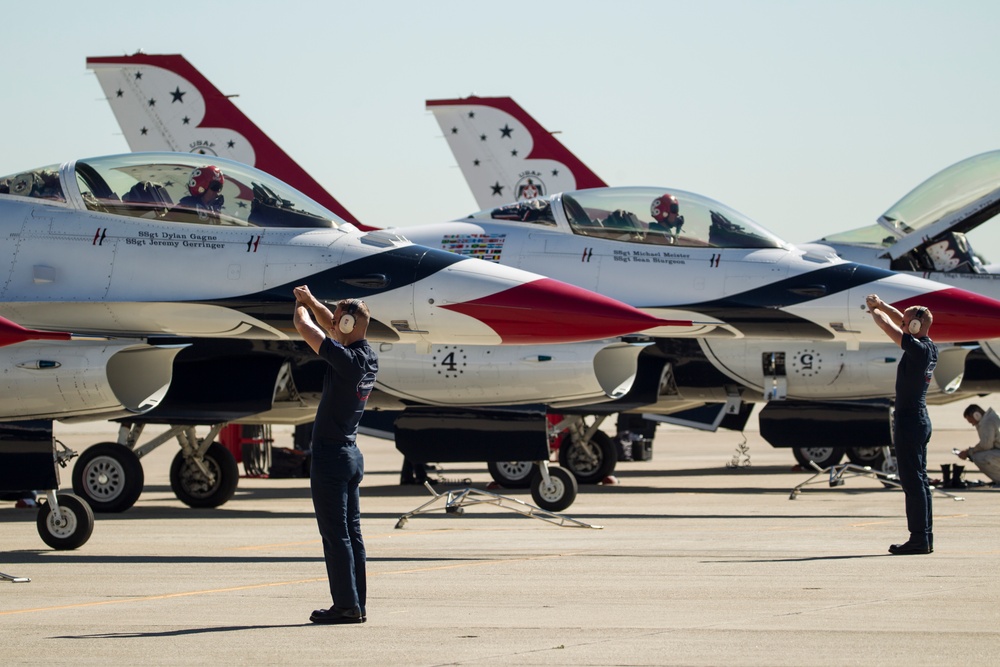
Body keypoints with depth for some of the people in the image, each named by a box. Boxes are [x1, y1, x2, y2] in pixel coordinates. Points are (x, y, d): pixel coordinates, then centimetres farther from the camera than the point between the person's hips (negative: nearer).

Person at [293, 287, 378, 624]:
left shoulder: (345, 359, -19)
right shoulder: (369, 358, 6)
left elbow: (303, 326, -10)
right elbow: (331, 327, 24)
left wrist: (301, 305, 9)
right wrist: (311, 301, 23)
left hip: (331, 456, -9)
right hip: (351, 454, 9)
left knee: (335, 534, -6)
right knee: (351, 533, 10)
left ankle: (346, 605, -6)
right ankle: (356, 605, 12)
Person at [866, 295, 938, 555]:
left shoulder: (918, 349, -17)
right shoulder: (930, 348, 8)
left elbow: (889, 327, -10)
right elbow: (900, 322, 21)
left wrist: (875, 310, 7)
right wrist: (881, 305, 18)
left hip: (910, 420, -10)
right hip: (920, 419, 10)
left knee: (913, 480, -8)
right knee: (918, 480, 13)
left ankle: (918, 538, -9)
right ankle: (925, 538, 15)